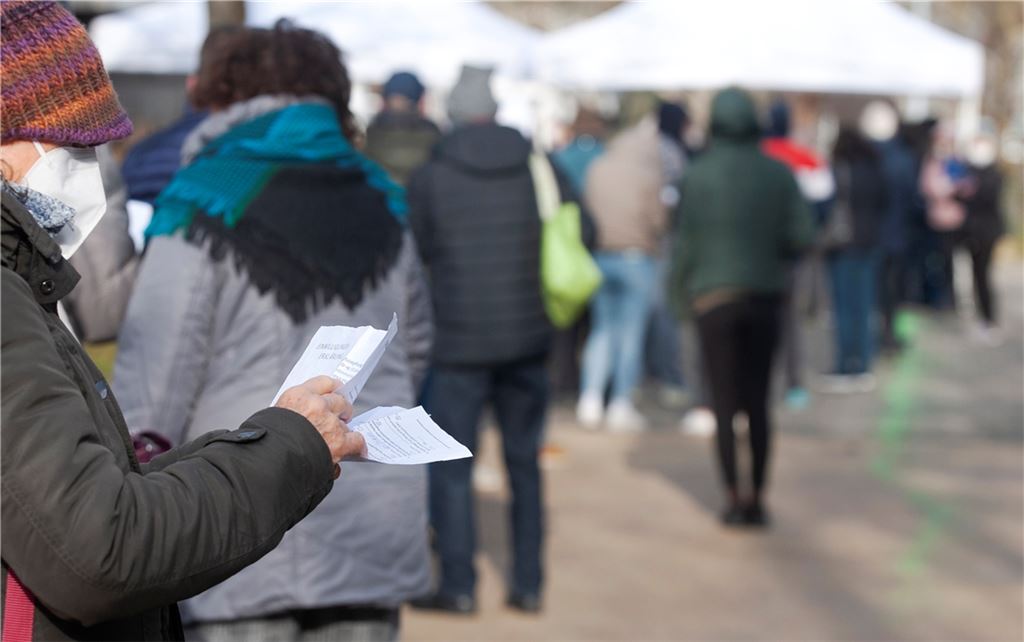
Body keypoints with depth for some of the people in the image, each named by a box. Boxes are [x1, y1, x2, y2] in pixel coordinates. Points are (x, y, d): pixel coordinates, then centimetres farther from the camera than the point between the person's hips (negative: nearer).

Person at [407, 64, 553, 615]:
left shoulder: (430, 175, -7)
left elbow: (414, 251, 0)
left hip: (459, 341, -3)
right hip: (528, 337, 3)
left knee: (450, 466, 6)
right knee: (524, 462, 13)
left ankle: (457, 585, 7)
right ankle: (528, 583, 16)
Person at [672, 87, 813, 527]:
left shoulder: (700, 174, -7)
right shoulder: (778, 173, 0)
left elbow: (688, 239, -6)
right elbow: (801, 235, -5)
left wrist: (682, 290, 8)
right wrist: (772, 259, 13)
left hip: (715, 296, -2)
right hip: (766, 294, 3)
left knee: (724, 403, 4)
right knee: (758, 401, 10)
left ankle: (733, 499, 1)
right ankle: (757, 499, 12)